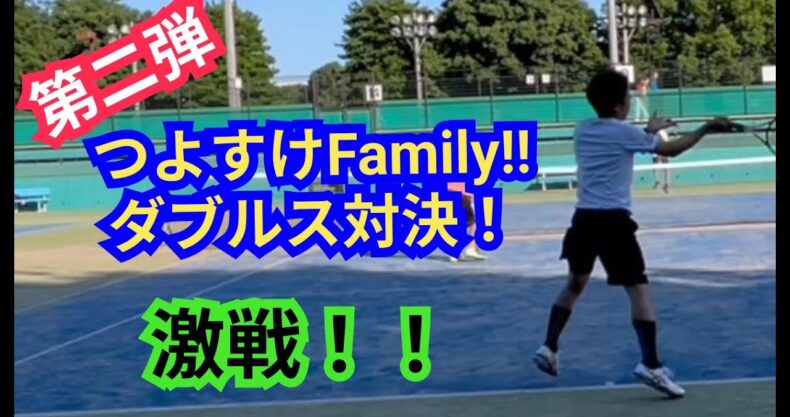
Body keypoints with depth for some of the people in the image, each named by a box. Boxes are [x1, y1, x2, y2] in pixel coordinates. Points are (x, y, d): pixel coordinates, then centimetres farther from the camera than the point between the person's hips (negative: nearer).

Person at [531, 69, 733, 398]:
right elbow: (671, 149, 0)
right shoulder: (624, 132, -7)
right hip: (613, 221, -7)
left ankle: (549, 347, 23)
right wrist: (705, 129, 11)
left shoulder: (582, 131, 11)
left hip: (584, 219, 7)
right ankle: (650, 365, -12)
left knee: (575, 284, 23)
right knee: (639, 289, -5)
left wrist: (647, 131, 32)